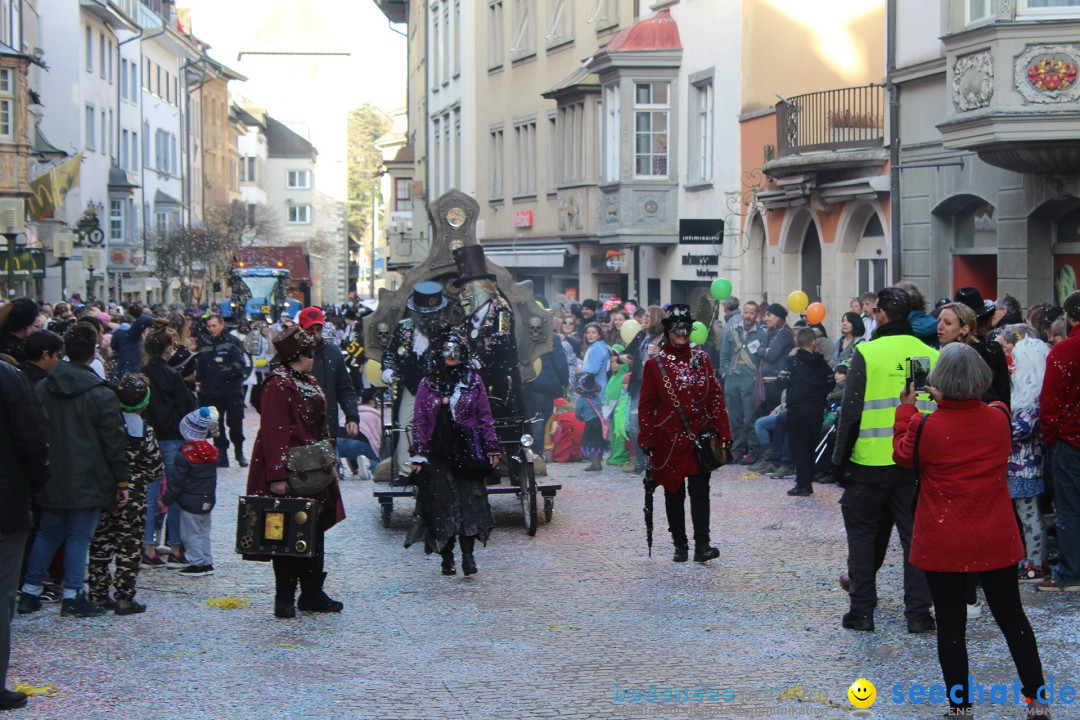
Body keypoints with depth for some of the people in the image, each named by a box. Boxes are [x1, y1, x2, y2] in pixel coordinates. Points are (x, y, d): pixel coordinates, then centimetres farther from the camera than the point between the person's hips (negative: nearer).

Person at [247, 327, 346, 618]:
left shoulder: (308, 382, 14)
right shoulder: (278, 386, -16)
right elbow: (274, 433, -22)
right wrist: (277, 476, -26)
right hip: (290, 474, -9)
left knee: (315, 531, 12)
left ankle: (313, 594, 21)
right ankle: (284, 599, 6)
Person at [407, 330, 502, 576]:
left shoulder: (473, 381, 8)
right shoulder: (427, 385, 8)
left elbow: (485, 417, 8)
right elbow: (419, 421, 6)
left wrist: (492, 449, 2)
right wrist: (418, 454, -1)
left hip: (467, 451, 0)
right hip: (438, 454, 0)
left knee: (469, 501, -9)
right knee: (442, 504, 0)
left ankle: (468, 555, -10)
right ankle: (447, 558, 6)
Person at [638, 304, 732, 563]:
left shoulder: (701, 360, 6)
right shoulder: (655, 364, 0)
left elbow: (716, 396, 6)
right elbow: (646, 405, 0)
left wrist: (720, 432, -2)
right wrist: (647, 441, -4)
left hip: (699, 437, 1)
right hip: (669, 440, -1)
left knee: (699, 490, -6)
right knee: (674, 493, 6)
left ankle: (702, 546, -10)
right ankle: (680, 546, 14)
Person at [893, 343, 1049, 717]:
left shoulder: (924, 427, -16)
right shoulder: (1000, 418, -6)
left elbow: (902, 455, 5)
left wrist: (906, 409, 14)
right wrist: (947, 404, 17)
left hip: (943, 544, -3)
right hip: (996, 541, 3)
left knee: (951, 624, 7)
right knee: (1012, 617, 14)